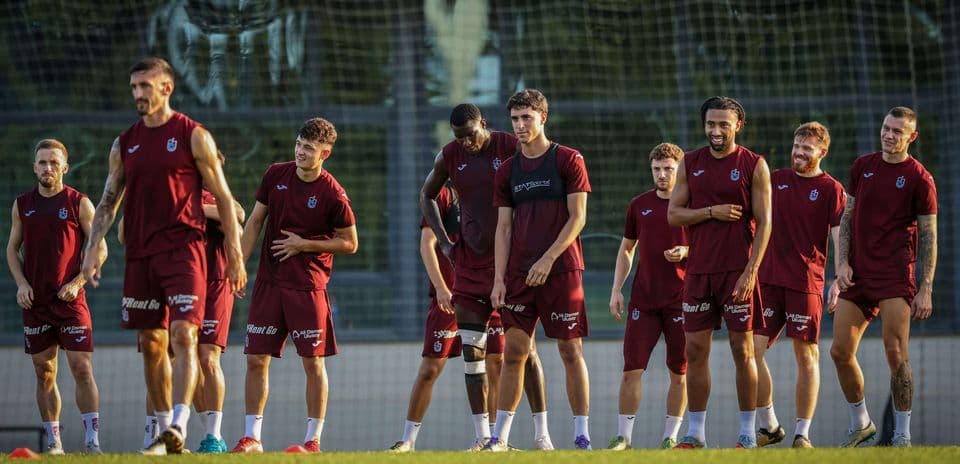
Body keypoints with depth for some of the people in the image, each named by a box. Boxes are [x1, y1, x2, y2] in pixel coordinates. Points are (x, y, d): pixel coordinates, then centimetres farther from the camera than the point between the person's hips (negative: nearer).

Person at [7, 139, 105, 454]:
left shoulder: (79, 203, 0)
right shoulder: (22, 205, 10)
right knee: (44, 372, 5)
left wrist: (77, 282, -11)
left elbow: (99, 251, 2)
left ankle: (92, 439, -13)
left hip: (70, 298, -3)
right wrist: (21, 283, -1)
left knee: (81, 368, -11)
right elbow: (12, 249, 16)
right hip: (35, 300, 3)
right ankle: (53, 442, 10)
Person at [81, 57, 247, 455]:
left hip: (183, 250, -5)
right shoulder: (124, 144, 12)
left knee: (183, 336, -16)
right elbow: (108, 202, 15)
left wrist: (235, 256, -3)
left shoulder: (193, 136, -1)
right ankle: (163, 431, 16)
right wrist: (93, 248, 1)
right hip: (140, 254, 5)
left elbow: (223, 199, 1)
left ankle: (177, 428, -25)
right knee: (151, 344, 8)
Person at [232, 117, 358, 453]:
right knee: (256, 360, 2)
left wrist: (303, 244, -11)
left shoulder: (332, 195, -9)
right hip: (268, 281, 4)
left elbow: (350, 243, -2)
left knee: (313, 362, -1)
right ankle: (251, 437, 9)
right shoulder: (275, 175, 4)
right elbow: (255, 221, 12)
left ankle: (313, 440, 6)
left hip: (308, 286, -4)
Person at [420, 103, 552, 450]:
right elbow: (427, 196, 19)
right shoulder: (449, 156, 3)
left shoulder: (512, 148, -9)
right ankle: (482, 435, 5)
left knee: (524, 345, -5)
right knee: (472, 350, 1)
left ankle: (542, 433, -2)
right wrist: (444, 241, 9)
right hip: (470, 262, 4)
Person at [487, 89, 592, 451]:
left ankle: (582, 435, 1)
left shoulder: (568, 161, -1)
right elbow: (504, 228, 11)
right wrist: (499, 278, 1)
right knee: (513, 351, 1)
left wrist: (547, 260, -15)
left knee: (571, 351, -2)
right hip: (519, 275, 4)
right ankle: (500, 437, 4)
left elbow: (577, 218, -6)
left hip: (561, 271, -4)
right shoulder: (508, 171, 12)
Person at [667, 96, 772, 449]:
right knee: (695, 350, 3)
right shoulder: (690, 164, 10)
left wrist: (750, 272, -13)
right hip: (698, 270, 4)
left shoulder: (754, 165, -1)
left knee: (743, 350, -1)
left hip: (737, 271, -4)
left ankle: (748, 434, 4)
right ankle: (695, 433, 9)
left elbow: (763, 223, -5)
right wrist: (712, 212, -10)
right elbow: (673, 214, 6)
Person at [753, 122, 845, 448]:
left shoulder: (831, 189, 0)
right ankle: (769, 427, 9)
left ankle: (802, 434, 6)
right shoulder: (775, 180, 12)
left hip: (806, 283, -4)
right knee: (751, 349, -4)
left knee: (806, 356, -1)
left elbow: (839, 237, -6)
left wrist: (838, 282, -16)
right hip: (768, 279, 4)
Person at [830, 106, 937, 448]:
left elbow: (929, 237, -3)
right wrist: (843, 262, 3)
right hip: (857, 275, 5)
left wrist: (926, 290, -9)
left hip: (895, 276, -5)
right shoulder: (862, 166, 10)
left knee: (896, 354, -10)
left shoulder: (920, 179, -4)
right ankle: (860, 424, 21)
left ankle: (902, 436, -2)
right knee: (840, 352, 3)